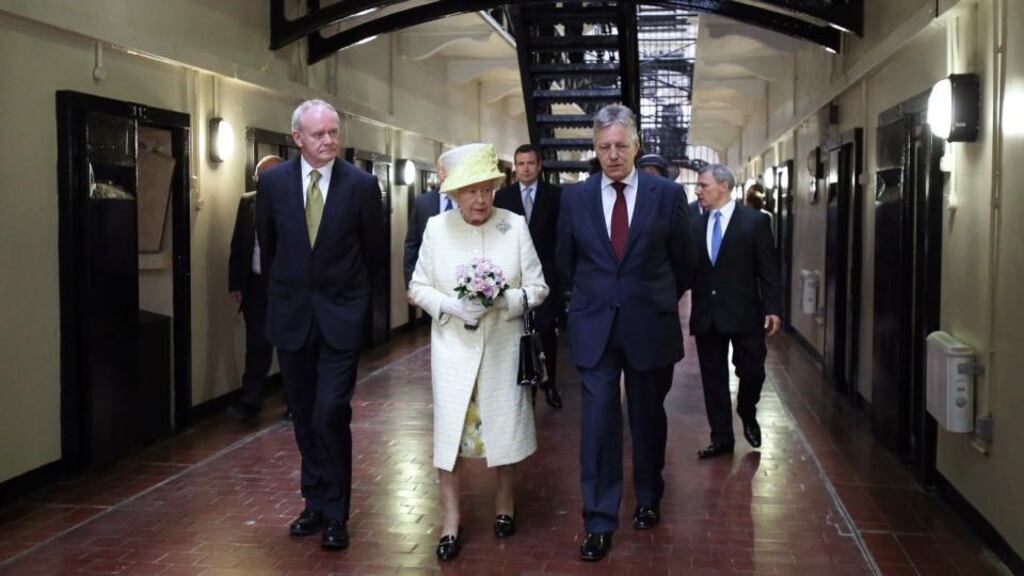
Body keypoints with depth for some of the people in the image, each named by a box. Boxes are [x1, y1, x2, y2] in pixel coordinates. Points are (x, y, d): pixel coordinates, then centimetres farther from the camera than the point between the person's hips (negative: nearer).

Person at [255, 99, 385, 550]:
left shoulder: (362, 185, -7)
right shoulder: (272, 181, -3)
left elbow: (374, 251, 5)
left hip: (340, 315, -2)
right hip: (291, 313, 3)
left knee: (331, 413, -8)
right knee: (304, 417, 10)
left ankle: (334, 513, 4)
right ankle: (315, 503, 23)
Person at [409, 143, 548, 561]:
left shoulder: (515, 225, -3)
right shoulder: (437, 228, -1)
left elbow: (537, 287, 0)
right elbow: (418, 287, 4)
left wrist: (504, 300, -19)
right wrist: (451, 306, -14)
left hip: (502, 345, 0)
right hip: (453, 345, 0)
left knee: (504, 422, 8)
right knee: (450, 426, -2)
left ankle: (505, 502, 31)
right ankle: (450, 519, 10)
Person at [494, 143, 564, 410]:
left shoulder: (555, 195, 1)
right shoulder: (503, 196, 5)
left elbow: (563, 234, 0)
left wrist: (562, 270, -7)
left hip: (546, 273, -1)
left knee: (547, 328, -3)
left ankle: (550, 382, 11)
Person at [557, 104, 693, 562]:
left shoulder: (667, 194, -3)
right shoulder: (574, 197, 1)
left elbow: (682, 261, 7)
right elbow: (566, 263, 13)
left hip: (650, 326, 0)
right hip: (594, 327, 0)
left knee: (648, 418, 14)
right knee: (598, 420, -3)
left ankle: (648, 500, 34)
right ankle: (599, 522, 5)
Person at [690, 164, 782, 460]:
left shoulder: (755, 221, -3)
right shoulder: (696, 225, 7)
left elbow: (768, 269, -5)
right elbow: (688, 268, 7)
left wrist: (772, 308, -9)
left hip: (743, 313, -3)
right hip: (706, 316, 3)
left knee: (752, 371, 3)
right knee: (713, 378, 7)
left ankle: (747, 416, 33)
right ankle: (721, 438, 18)